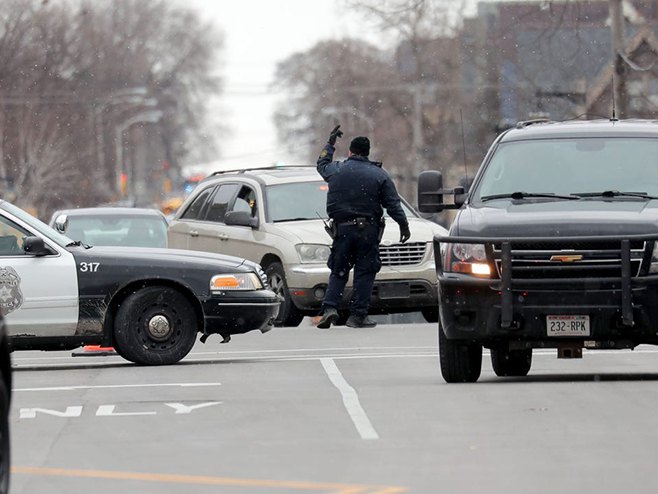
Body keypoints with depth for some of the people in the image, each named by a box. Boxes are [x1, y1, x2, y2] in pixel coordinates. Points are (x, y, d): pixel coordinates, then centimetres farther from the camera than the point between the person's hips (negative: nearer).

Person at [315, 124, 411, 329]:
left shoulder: (336, 170, 3)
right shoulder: (379, 175, 0)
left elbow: (322, 164, 28)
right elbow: (393, 204, -1)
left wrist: (330, 143, 40)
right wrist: (403, 225, 9)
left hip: (342, 228, 2)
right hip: (368, 229, -2)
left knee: (338, 272, 9)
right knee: (364, 273, 3)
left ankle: (330, 308, -9)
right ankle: (358, 315, -1)